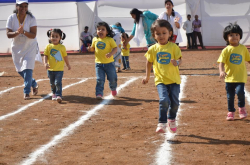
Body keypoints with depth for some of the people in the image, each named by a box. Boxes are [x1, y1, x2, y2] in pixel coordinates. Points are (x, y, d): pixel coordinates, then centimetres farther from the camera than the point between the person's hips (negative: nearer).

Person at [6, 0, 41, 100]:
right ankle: (34, 84, 37)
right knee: (20, 70, 13)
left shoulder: (31, 18, -15)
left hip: (30, 47, -3)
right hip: (16, 47, 3)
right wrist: (17, 32, -34)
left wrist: (24, 32, -38)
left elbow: (33, 35, -20)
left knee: (27, 68, -13)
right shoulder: (11, 18, -11)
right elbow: (8, 34, -15)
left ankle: (26, 92, -4)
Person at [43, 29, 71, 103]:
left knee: (58, 82, -14)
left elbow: (65, 56, 8)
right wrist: (45, 63, -18)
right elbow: (45, 56, 0)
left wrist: (68, 65, 18)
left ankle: (58, 95, -13)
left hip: (59, 69, -3)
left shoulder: (62, 47, -3)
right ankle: (54, 93, 36)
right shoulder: (48, 47, 0)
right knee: (52, 83, 16)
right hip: (50, 69, 3)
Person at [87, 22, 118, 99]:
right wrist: (90, 48, -6)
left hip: (109, 63, -1)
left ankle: (113, 89, 39)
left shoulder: (110, 40, -7)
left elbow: (115, 48, -10)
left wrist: (111, 53, -28)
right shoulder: (95, 39, 4)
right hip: (99, 63, 1)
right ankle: (99, 93, -3)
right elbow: (93, 48, 17)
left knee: (112, 78, 10)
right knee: (100, 80, -5)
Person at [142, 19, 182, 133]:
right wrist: (147, 76, 19)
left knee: (174, 102, 4)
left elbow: (179, 60, -6)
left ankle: (171, 120, 32)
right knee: (164, 100, -19)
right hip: (161, 80, -1)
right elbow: (149, 62, 16)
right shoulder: (153, 49, 2)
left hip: (174, 80, 1)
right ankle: (162, 123, -9)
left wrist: (177, 63, -30)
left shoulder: (173, 47, -3)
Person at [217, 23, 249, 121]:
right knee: (230, 96, 8)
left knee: (240, 91, -19)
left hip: (240, 77, 0)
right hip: (229, 77, 0)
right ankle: (231, 112, 26)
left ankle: (241, 108, 7)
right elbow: (221, 62, -12)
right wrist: (221, 71, -28)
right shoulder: (226, 50, -5)